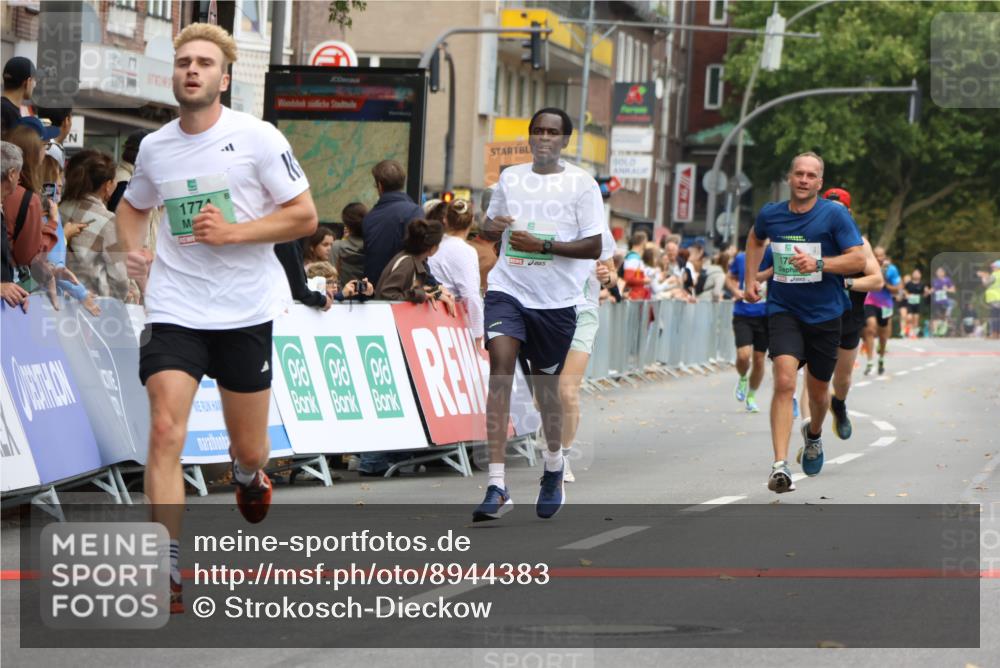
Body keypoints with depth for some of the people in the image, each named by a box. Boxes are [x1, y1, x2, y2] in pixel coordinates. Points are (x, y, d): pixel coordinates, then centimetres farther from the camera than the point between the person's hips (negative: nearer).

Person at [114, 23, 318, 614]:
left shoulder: (257, 137, -6)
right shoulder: (154, 147, 5)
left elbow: (305, 216, -6)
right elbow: (133, 206, 25)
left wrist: (232, 232, -17)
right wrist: (133, 249, 4)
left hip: (246, 311, -1)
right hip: (175, 310, 1)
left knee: (249, 449, 10)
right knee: (166, 431, -17)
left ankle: (249, 477, 50)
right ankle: (167, 575, -15)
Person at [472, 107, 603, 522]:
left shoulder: (582, 184, -2)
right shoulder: (509, 177, 10)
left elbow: (594, 247, -6)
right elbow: (489, 227, 23)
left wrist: (543, 245, -17)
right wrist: (493, 227, -2)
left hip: (555, 301, -1)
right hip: (508, 289, 1)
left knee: (545, 386, 10)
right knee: (500, 369, -19)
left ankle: (553, 468, 41)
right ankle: (497, 487, -25)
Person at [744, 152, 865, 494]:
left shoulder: (835, 214, -8)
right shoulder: (770, 214, 1)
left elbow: (858, 259, -12)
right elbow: (755, 239, 25)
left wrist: (818, 263, -25)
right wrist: (751, 278, 17)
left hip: (825, 314, 0)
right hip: (783, 310, 0)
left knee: (818, 390, 14)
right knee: (784, 382, -20)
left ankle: (814, 432, 51)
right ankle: (780, 466, -25)